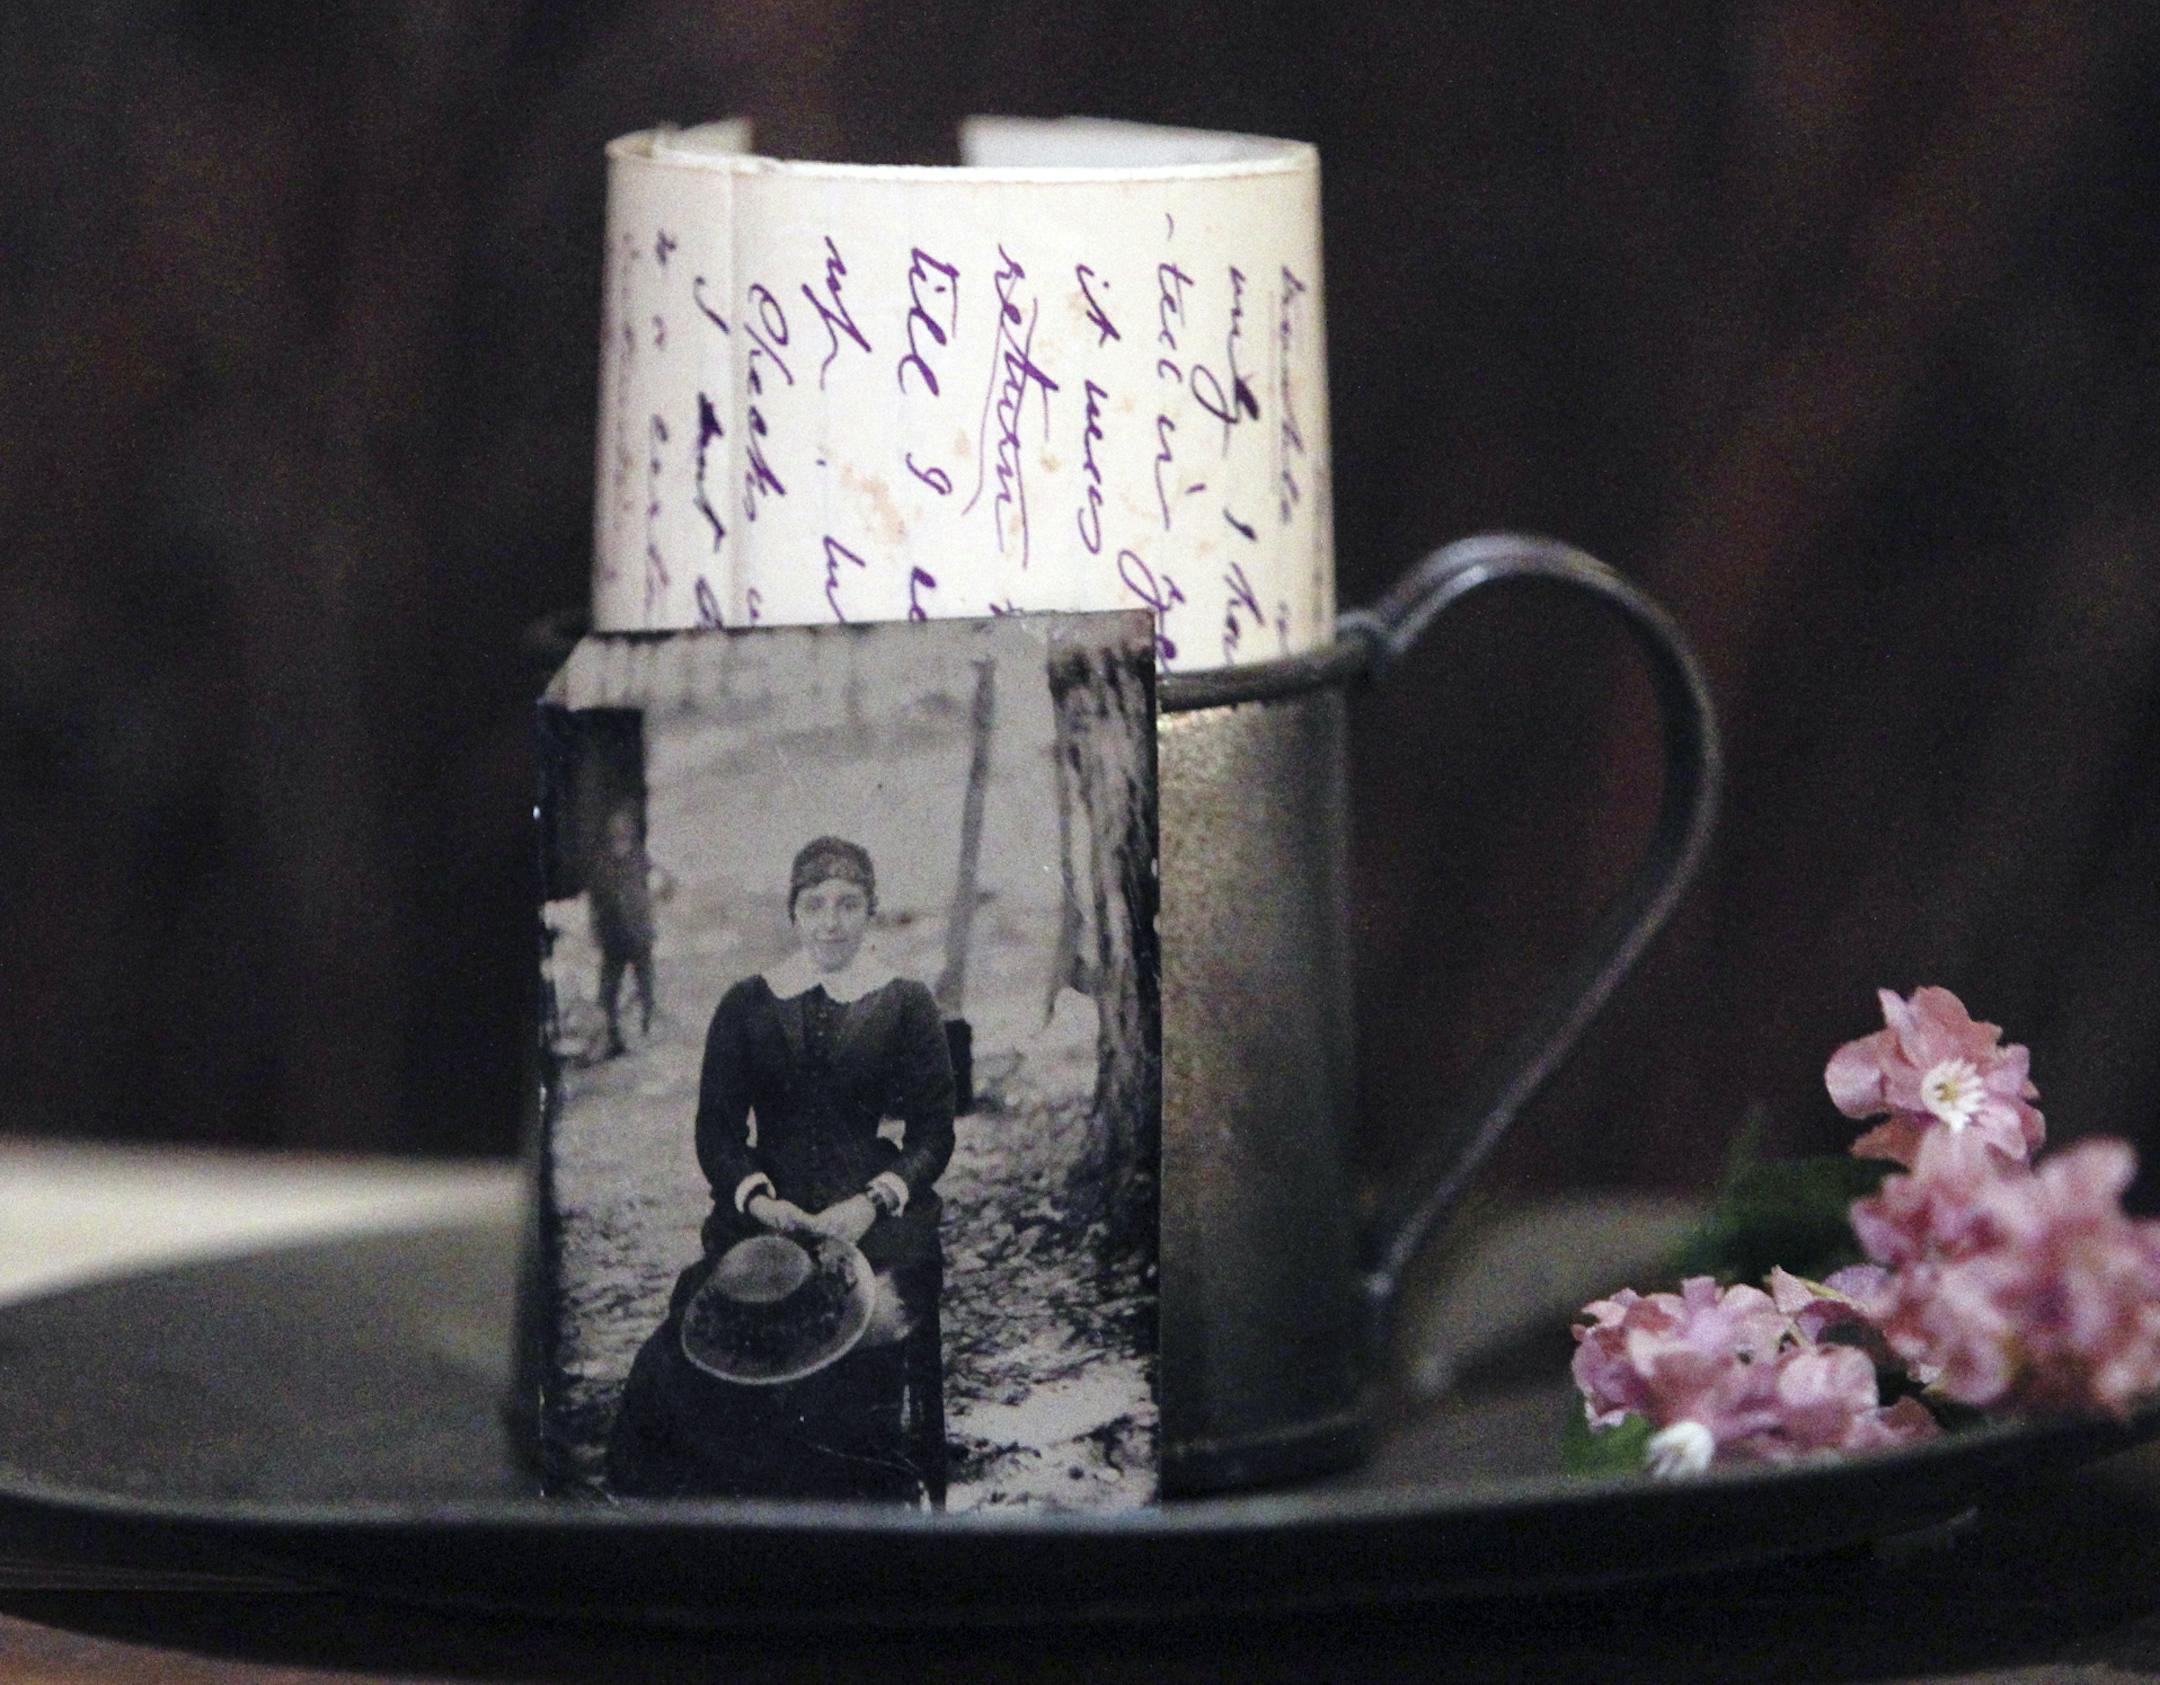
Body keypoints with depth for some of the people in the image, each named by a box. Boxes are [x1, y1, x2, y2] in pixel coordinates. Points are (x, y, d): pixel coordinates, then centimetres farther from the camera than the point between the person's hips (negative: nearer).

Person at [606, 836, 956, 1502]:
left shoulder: (907, 1006, 11)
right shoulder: (747, 1006, 15)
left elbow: (934, 1134, 6)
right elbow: (716, 1128, 11)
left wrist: (874, 1200, -11)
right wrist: (755, 1197, -8)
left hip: (876, 1220, -1)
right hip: (765, 1216, 1)